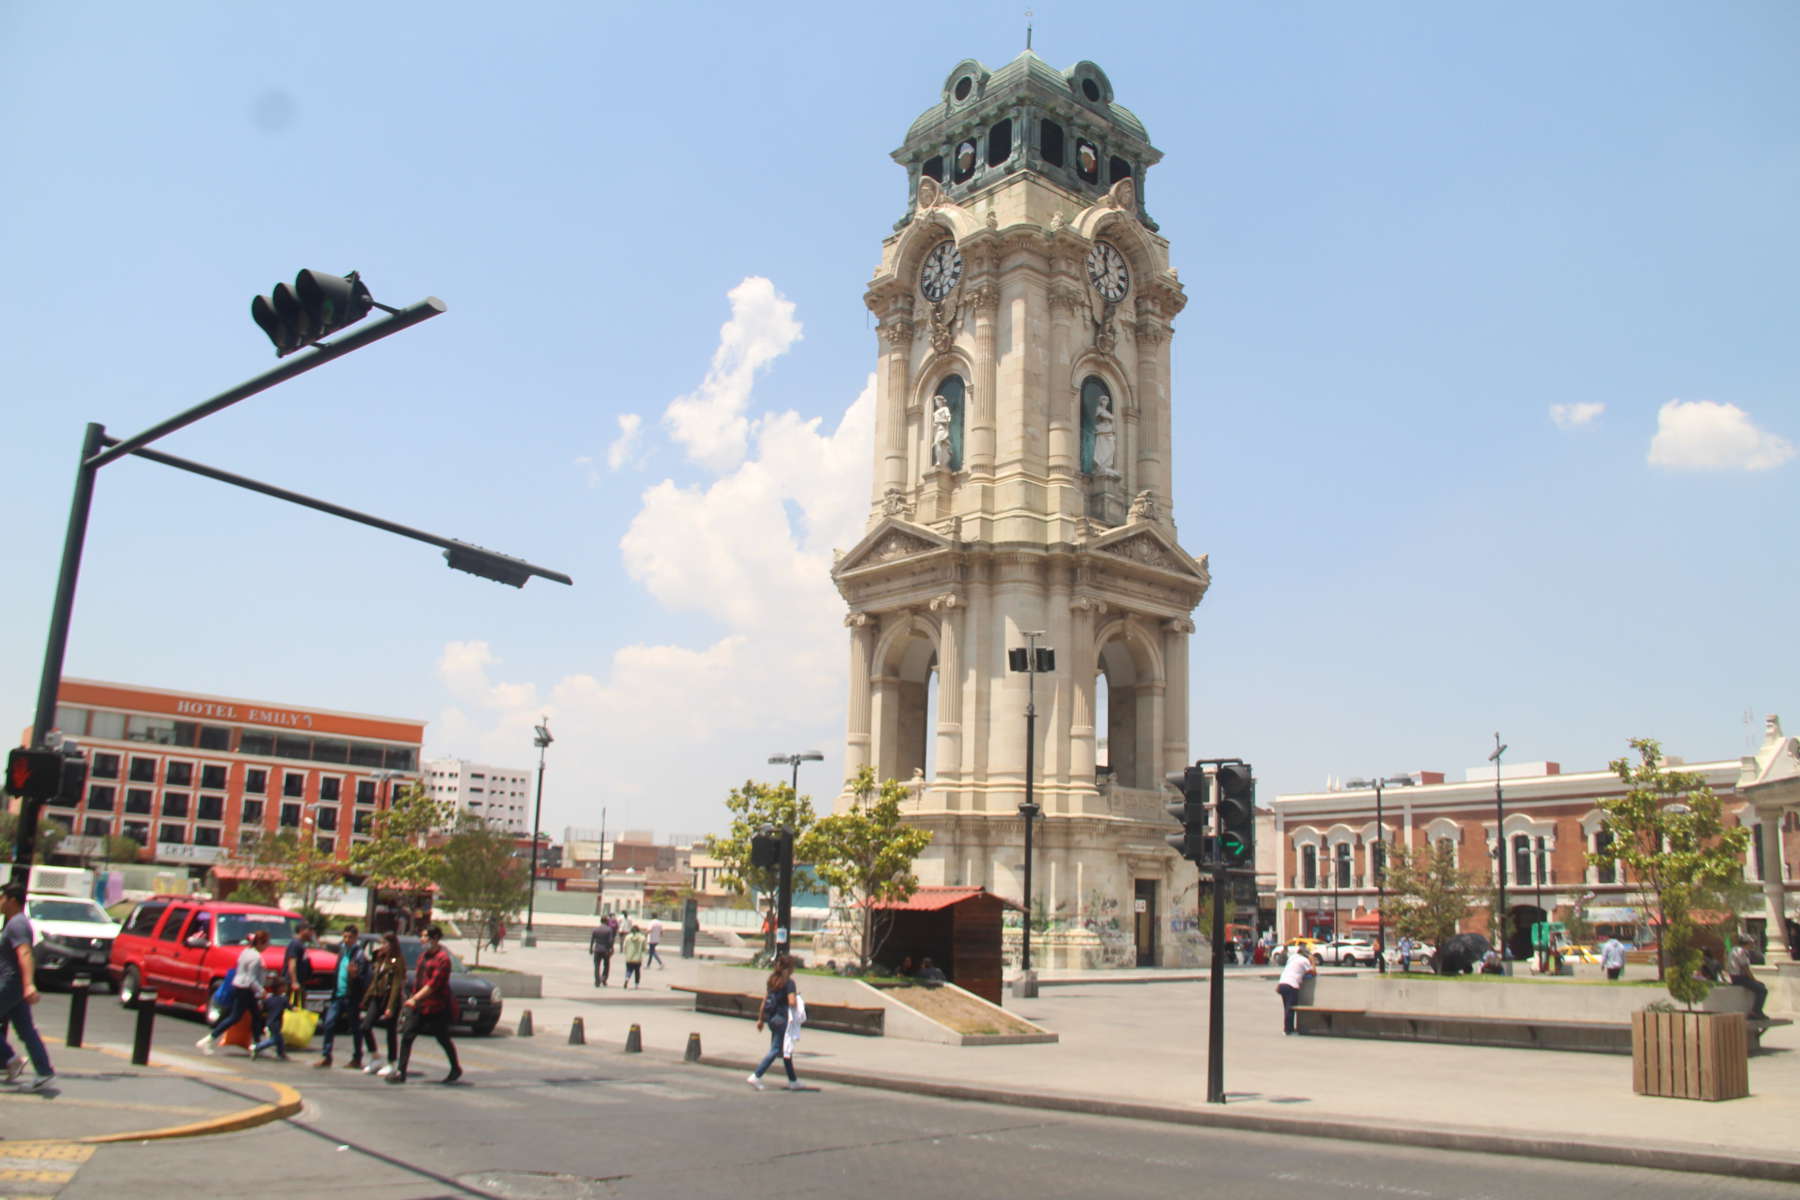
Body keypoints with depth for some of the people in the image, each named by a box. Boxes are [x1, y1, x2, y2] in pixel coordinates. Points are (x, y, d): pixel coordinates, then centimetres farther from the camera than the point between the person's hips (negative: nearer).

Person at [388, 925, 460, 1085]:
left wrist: (415, 998, -23)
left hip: (436, 1006, -7)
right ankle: (401, 1072, -3)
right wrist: (414, 998, 17)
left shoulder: (442, 958, -15)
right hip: (419, 1005, 7)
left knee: (443, 1039, 6)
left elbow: (434, 984, -21)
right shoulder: (423, 956, 13)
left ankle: (456, 1069, 25)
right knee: (406, 1035, -5)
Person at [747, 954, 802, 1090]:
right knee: (775, 1050, -1)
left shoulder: (773, 979, 9)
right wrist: (797, 995, -2)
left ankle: (793, 1081, 24)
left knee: (786, 1050, 16)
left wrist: (761, 1019, 18)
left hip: (771, 1018, 8)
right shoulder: (789, 982, -13)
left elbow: (765, 999, 12)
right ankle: (756, 1076, -8)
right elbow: (792, 1002, -23)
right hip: (781, 1019, -8)